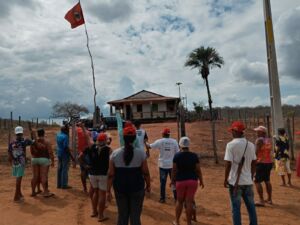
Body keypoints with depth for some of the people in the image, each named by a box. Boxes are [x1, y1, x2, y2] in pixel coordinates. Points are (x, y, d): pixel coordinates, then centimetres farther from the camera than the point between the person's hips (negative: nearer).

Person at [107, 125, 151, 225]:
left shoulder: (115, 153, -7)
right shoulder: (141, 153, -10)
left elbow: (111, 175, -5)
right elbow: (145, 173, -4)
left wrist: (108, 191, 3)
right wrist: (148, 185, 11)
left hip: (120, 189, 2)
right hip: (137, 189, -1)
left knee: (122, 216, 16)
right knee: (135, 216, 10)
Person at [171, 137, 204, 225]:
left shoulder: (177, 156, -6)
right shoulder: (194, 156, -3)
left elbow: (174, 170, -5)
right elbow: (198, 170, -2)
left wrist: (172, 180, 6)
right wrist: (201, 181, 9)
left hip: (180, 181, -1)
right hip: (193, 180, 1)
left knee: (179, 201, 14)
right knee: (189, 202, 7)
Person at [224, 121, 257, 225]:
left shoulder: (231, 144, -14)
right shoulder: (251, 145, 4)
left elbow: (228, 164, -16)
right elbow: (254, 163, 10)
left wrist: (225, 179, -5)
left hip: (235, 181, -5)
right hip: (248, 181, 5)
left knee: (236, 208, 5)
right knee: (251, 206, 17)